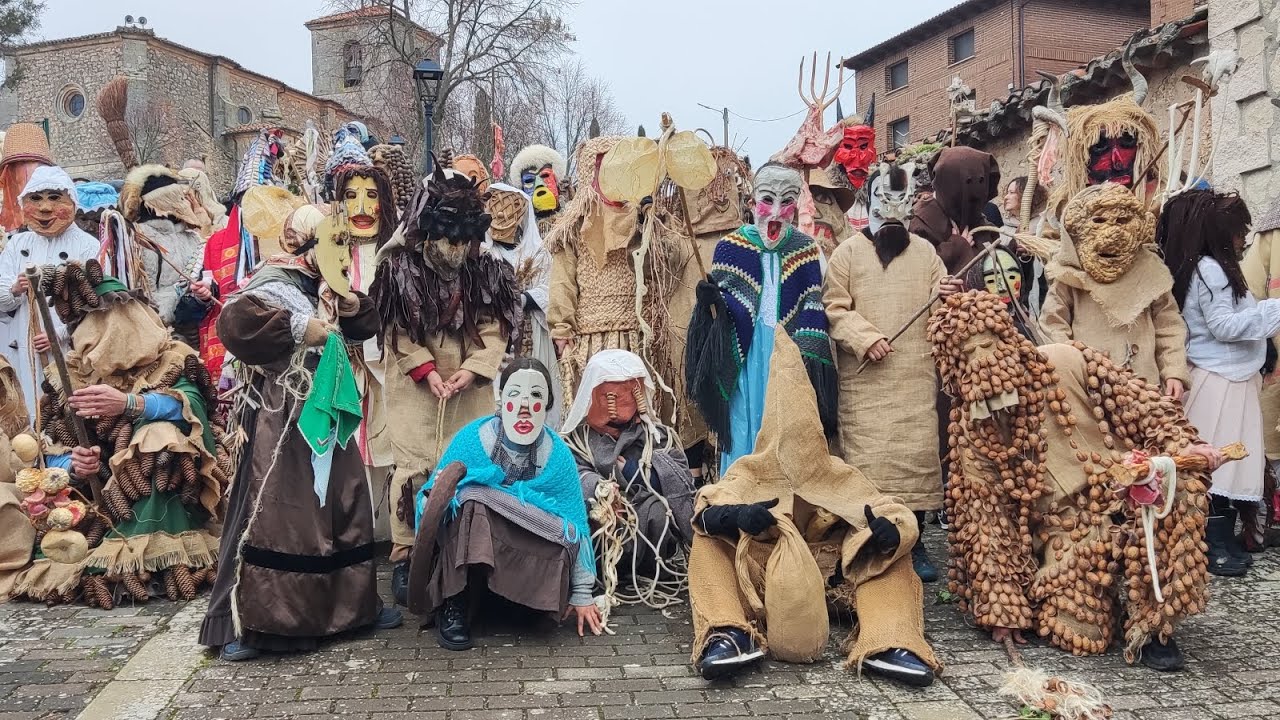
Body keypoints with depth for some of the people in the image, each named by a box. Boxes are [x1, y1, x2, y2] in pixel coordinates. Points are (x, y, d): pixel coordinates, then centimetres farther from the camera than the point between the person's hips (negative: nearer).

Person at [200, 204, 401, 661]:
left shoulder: (323, 290, 14)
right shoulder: (275, 285, -13)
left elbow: (366, 327, 20)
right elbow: (232, 320, -30)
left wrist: (346, 298, 1)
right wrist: (300, 328, -24)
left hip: (326, 422, 9)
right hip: (283, 426, -9)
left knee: (342, 510, 14)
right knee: (270, 516, -6)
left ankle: (353, 604, 26)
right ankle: (240, 623, 2)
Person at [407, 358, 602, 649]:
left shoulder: (558, 456, -9)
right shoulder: (473, 438, -13)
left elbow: (577, 529, -7)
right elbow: (433, 497, -10)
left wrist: (581, 593, -9)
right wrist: (440, 494, -35)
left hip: (528, 552, 1)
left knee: (564, 540, -29)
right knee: (472, 500, -32)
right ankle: (455, 609, -21)